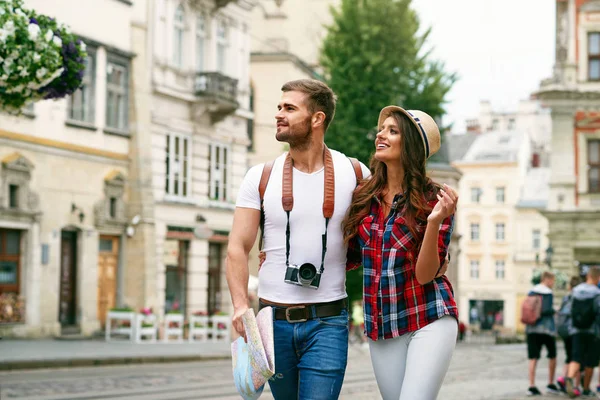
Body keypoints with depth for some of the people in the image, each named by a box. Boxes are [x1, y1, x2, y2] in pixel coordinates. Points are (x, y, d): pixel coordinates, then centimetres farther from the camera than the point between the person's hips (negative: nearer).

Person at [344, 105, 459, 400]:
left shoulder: (434, 200, -7)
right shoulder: (364, 198, 5)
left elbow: (424, 274, -12)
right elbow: (351, 257, 16)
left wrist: (435, 221, -27)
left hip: (429, 320, -5)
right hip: (381, 328, 5)